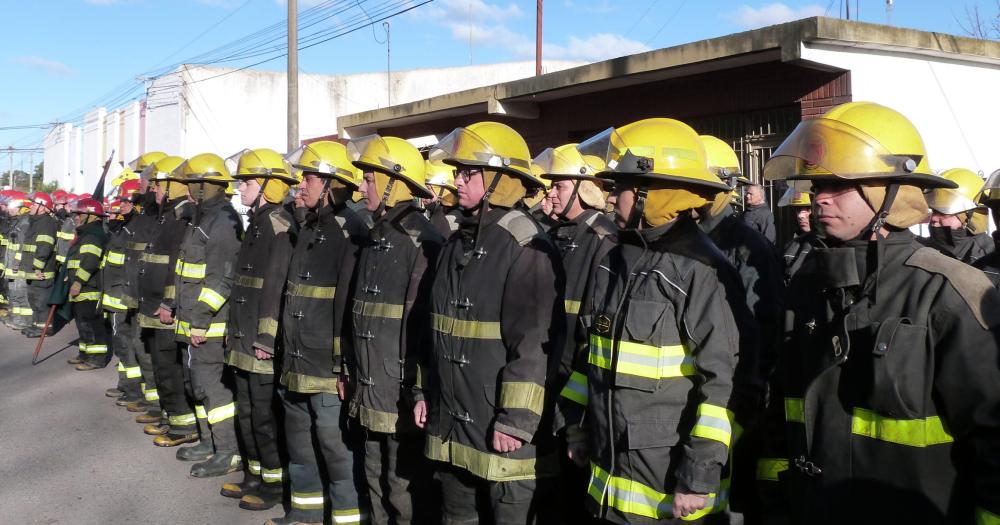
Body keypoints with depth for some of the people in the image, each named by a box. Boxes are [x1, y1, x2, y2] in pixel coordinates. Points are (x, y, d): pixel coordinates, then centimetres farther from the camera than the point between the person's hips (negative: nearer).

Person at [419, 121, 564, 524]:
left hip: (502, 432, -8)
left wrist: (516, 422, -20)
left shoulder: (527, 247, -15)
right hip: (452, 427, 8)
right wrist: (427, 392, 19)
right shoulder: (459, 243, 12)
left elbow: (535, 345, -19)